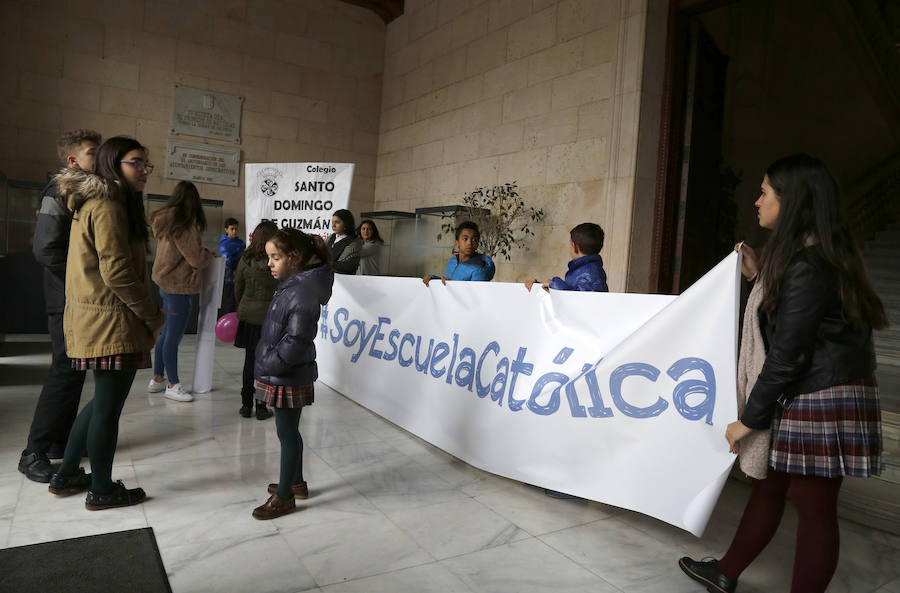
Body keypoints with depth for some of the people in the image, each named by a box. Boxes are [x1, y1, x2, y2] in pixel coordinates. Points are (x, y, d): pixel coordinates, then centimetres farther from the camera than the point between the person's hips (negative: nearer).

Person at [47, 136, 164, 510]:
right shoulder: (108, 206, -14)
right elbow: (117, 271, -20)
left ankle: (66, 475, 32)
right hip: (112, 324, -10)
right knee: (109, 404, 1)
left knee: (104, 400, 21)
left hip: (92, 322, 10)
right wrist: (153, 317, -11)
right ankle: (102, 490, 15)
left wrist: (148, 316, 14)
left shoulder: (93, 203, 18)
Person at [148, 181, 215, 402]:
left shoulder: (164, 220, 10)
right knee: (174, 335, 0)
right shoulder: (184, 223, -18)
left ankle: (157, 378, 29)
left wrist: (203, 252, 9)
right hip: (179, 286, -9)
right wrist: (209, 254, 4)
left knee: (166, 332, 18)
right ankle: (173, 384, 10)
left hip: (165, 283, 9)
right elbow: (196, 259, -16)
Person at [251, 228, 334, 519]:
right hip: (285, 376, 9)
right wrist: (266, 366, 11)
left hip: (289, 378, -9)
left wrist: (267, 366, -17)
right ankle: (296, 482, 38)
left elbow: (294, 342, -25)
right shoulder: (291, 285, 8)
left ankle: (284, 496, 20)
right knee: (289, 431, 21)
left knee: (287, 433, 4)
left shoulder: (302, 293, -22)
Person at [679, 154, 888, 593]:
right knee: (769, 484, 18)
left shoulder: (807, 267, -20)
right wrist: (761, 278, 12)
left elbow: (788, 355, -20)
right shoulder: (819, 254, 11)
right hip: (806, 397, 10)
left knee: (813, 508, 5)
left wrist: (749, 419, -13)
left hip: (821, 402, -10)